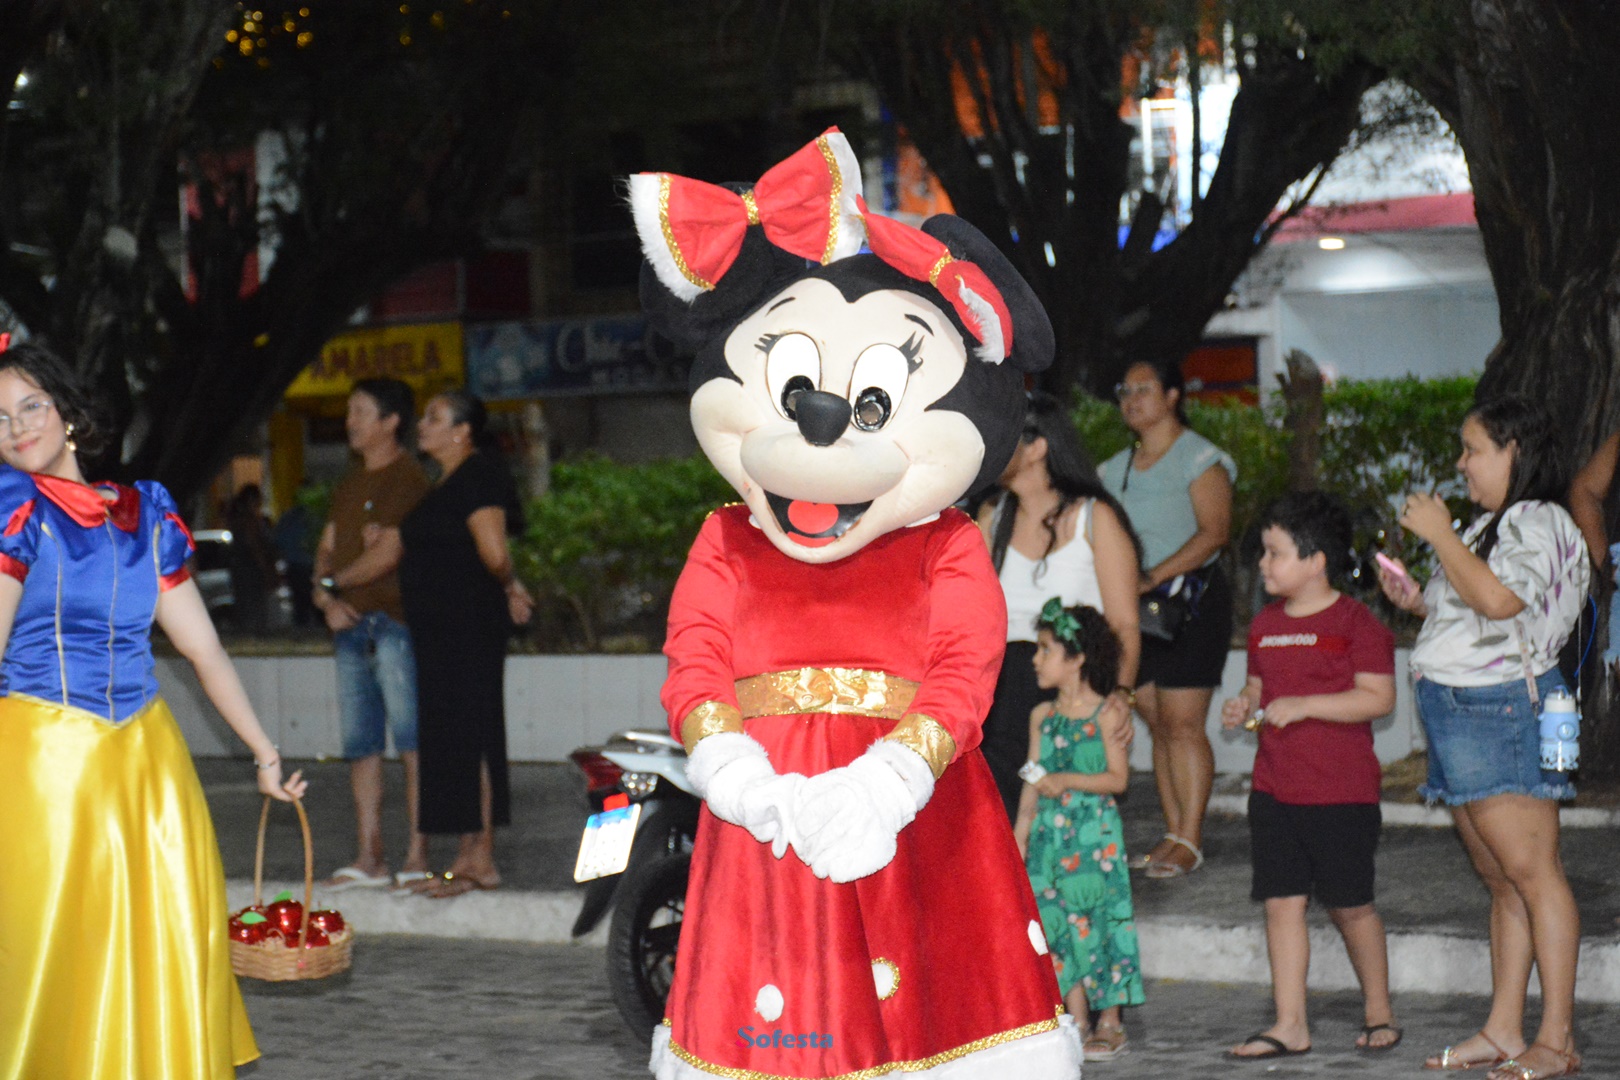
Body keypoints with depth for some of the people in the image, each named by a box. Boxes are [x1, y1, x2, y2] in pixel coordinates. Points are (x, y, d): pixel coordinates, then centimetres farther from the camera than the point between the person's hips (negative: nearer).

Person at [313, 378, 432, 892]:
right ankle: (368, 858, 9)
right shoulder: (350, 483, 21)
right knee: (361, 744, 7)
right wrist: (327, 599, -1)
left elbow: (388, 553, -14)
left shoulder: (407, 478, -7)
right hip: (351, 624, 9)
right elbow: (327, 549, 19)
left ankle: (418, 856, -8)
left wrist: (332, 584, -1)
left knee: (412, 742, -8)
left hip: (394, 622, -9)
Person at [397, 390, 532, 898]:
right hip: (439, 627, 10)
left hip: (470, 624, -10)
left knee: (468, 737, -7)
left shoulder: (477, 478, -14)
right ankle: (469, 856, 16)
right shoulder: (445, 483, 17)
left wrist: (509, 586, -4)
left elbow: (494, 554, -20)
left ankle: (482, 860, -3)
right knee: (451, 740, 11)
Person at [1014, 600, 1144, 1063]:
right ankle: (1077, 1024, 9)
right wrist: (1020, 834, 10)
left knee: (1098, 919, -2)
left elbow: (1118, 778, -9)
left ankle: (1108, 1023, 8)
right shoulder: (1042, 716, 9)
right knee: (1057, 924, 2)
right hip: (1050, 831, 5)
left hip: (1095, 831, -5)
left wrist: (1067, 781, -19)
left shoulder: (1106, 715, -6)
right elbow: (1032, 781, 13)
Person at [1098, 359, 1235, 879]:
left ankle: (1190, 841, -6)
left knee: (1181, 723, -9)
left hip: (1189, 597, -7)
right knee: (1158, 724, 6)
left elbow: (1214, 532, -15)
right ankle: (1173, 834, 11)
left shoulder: (1199, 459, -5)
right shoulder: (1116, 467, 18)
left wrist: (1154, 575, -23)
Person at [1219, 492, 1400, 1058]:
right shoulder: (1265, 624, 12)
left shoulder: (1355, 622, -8)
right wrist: (1244, 704, 0)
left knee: (1349, 905, 3)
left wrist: (1303, 705, -20)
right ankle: (1290, 1024, 6)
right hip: (1274, 790, 6)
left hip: (1341, 792, -6)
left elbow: (1379, 697, -14)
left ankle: (1378, 1010, 21)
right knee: (1282, 902, 2)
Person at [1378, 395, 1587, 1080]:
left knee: (1531, 871, -10)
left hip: (1503, 708, -10)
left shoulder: (1538, 523, -9)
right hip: (1457, 709, 10)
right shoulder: (1491, 526, 23)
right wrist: (1418, 603, 13)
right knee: (1500, 880, 10)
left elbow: (1497, 599, -26)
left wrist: (1440, 535, -16)